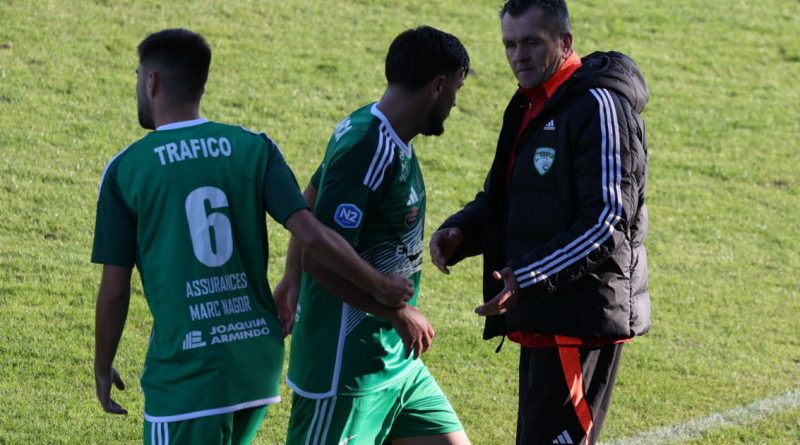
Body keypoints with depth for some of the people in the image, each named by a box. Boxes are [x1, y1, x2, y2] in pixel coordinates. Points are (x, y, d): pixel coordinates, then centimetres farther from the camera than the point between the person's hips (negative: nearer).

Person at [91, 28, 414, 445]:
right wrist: (383, 286, 4)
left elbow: (115, 290, -3)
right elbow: (311, 235, -8)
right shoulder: (253, 149, 2)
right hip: (258, 360, 5)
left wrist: (102, 369, 11)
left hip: (185, 370, -5)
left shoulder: (125, 170, -4)